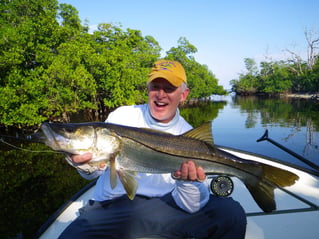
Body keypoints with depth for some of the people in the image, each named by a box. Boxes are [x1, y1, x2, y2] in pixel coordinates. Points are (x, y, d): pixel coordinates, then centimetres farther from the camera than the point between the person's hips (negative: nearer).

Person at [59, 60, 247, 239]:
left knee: (231, 213, -18)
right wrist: (87, 165, -23)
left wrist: (188, 182, -29)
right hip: (112, 206, 1)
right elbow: (96, 171, 1)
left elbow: (191, 207, -7)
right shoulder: (122, 116, -1)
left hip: (164, 205, 0)